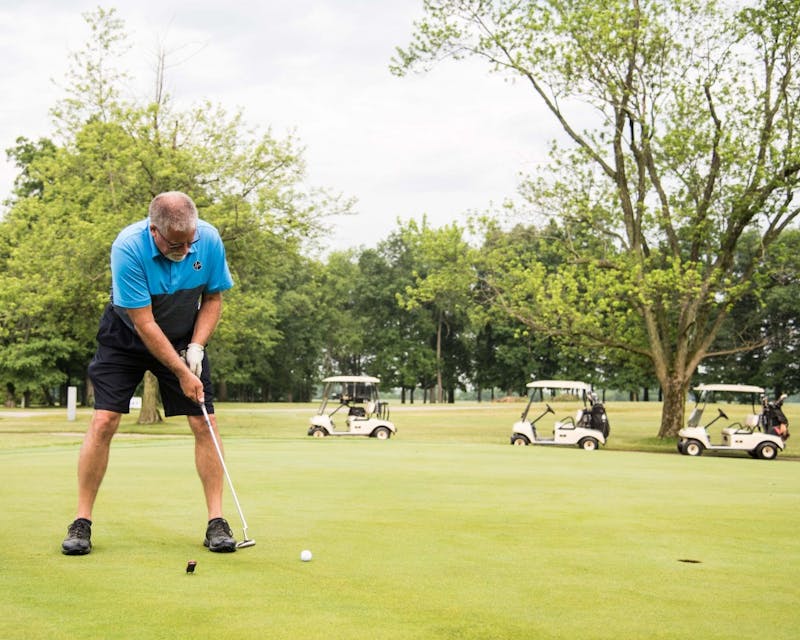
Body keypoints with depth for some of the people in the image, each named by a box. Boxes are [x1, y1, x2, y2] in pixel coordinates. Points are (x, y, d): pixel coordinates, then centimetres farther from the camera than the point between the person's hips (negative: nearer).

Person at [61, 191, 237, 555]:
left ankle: (216, 521, 0)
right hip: (127, 335, -3)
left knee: (204, 423, -7)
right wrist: (181, 373, -26)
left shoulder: (209, 240, -20)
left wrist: (195, 348, -15)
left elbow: (213, 297, -3)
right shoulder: (127, 248, -31)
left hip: (185, 337, 3)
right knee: (104, 421, -12)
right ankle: (82, 522, 0)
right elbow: (144, 323, -27)